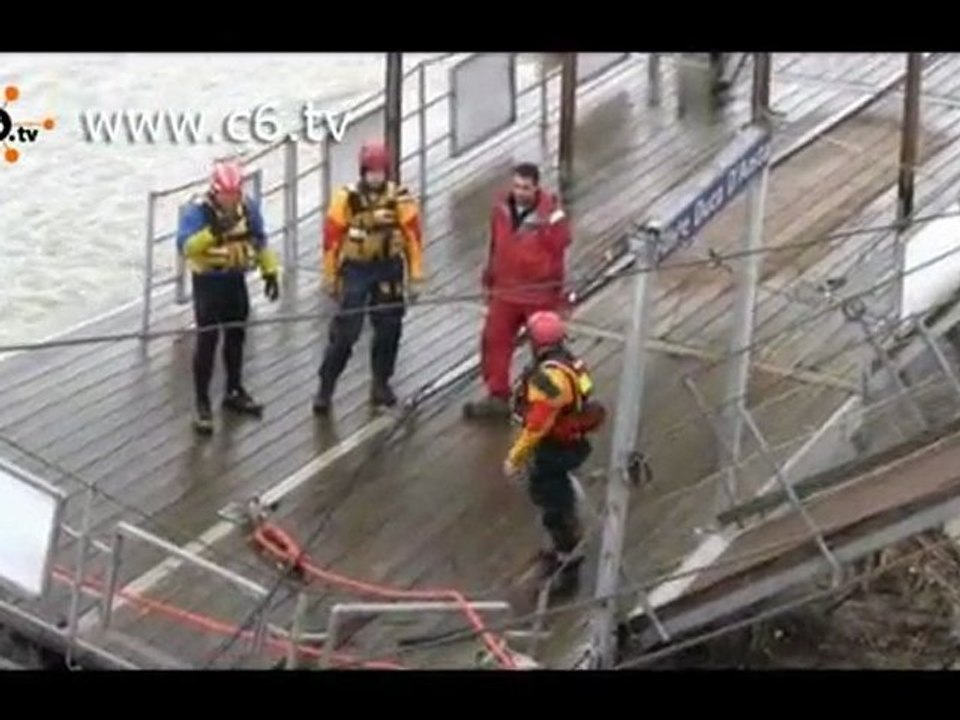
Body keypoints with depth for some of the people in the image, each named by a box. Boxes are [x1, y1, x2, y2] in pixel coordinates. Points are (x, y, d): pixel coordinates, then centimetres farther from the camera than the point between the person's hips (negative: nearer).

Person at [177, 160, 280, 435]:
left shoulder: (248, 208, -4)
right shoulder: (198, 211, -20)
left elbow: (260, 242, 10)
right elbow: (185, 245, -34)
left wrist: (270, 273, 8)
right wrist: (213, 232, -46)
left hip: (235, 281, 6)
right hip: (208, 282, -5)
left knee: (236, 336, 18)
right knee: (207, 341, -7)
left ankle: (235, 392, 35)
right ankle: (202, 404, 0)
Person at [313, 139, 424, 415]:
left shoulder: (400, 198, -6)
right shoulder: (346, 198, -10)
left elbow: (413, 237, -1)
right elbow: (332, 237, -4)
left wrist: (415, 276, -1)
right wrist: (329, 276, 0)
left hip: (389, 270, 2)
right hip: (355, 269, -2)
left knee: (389, 330, 10)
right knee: (344, 333, -4)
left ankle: (381, 384, 28)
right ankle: (325, 388, 6)